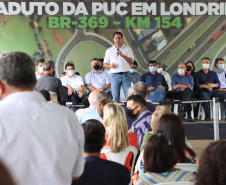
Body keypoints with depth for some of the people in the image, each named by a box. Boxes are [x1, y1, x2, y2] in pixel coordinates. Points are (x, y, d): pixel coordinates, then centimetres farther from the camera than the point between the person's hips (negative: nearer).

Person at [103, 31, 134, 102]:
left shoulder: (127, 49, 10)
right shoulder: (109, 50, 14)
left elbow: (131, 61, -2)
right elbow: (105, 64, 13)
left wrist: (122, 55, -16)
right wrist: (110, 66, -9)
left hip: (125, 75, -1)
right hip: (114, 75, 1)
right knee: (115, 97, -2)